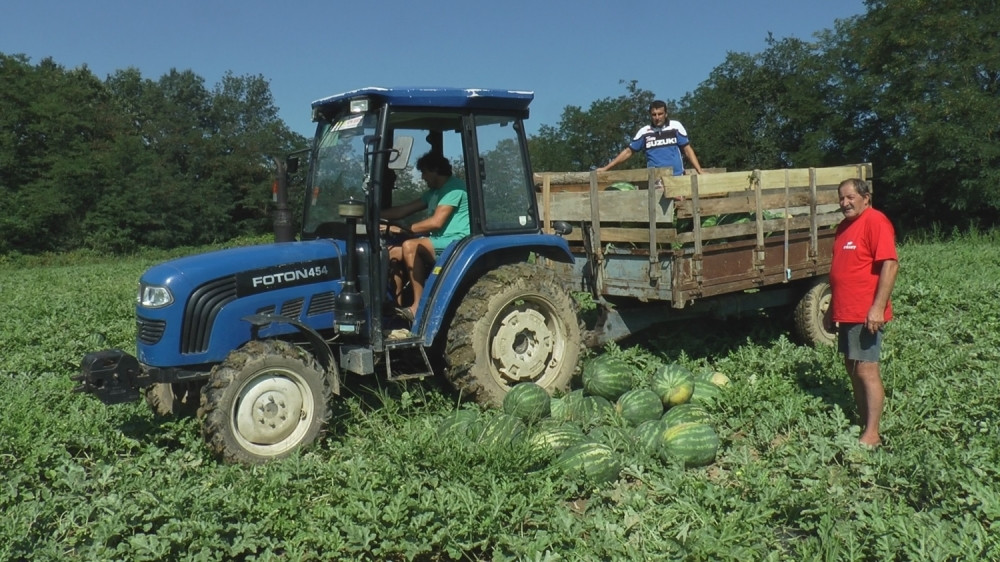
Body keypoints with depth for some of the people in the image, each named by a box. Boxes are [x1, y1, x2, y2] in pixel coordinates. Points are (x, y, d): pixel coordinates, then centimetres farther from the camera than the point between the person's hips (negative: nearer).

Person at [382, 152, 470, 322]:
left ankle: (418, 307, -26)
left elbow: (436, 222, -20)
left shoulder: (454, 187, -10)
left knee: (410, 246, -29)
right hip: (439, 242, 10)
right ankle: (397, 303, -6)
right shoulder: (434, 192, 21)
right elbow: (404, 210, 18)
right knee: (393, 252, -2)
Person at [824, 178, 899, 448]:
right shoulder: (844, 226, 16)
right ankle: (863, 423, 24)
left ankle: (872, 435, 0)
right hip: (846, 312, 9)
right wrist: (832, 307, 23)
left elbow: (890, 264, -19)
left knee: (866, 370, -6)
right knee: (852, 367, 14)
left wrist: (878, 307, -24)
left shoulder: (875, 221, -12)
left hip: (866, 314, -9)